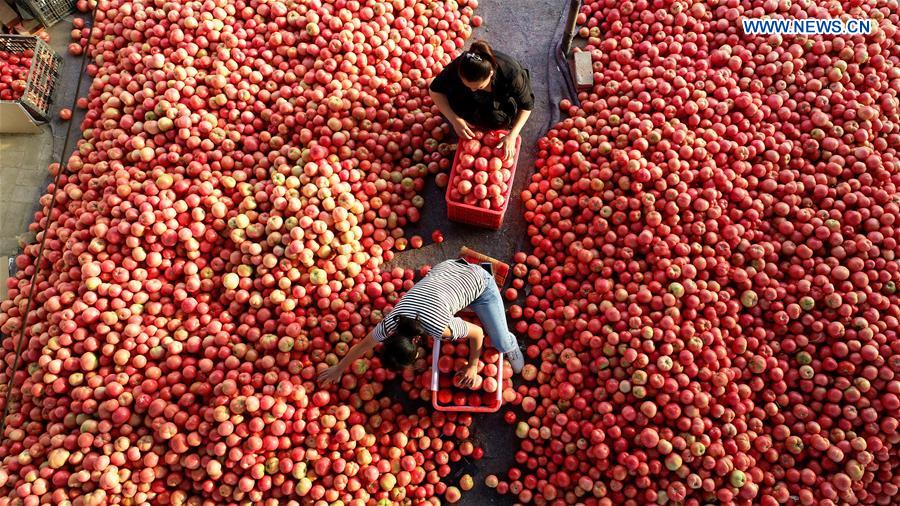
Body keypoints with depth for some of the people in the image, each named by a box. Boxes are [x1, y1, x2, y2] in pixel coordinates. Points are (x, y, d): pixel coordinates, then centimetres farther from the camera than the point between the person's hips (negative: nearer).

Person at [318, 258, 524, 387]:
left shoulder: (441, 329, -38)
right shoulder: (390, 323, -22)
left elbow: (477, 333, -20)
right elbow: (362, 346, -5)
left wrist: (473, 366, -7)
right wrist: (339, 368, 8)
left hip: (479, 280, -5)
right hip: (444, 270, 5)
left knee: (502, 344, -7)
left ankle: (511, 345, 28)